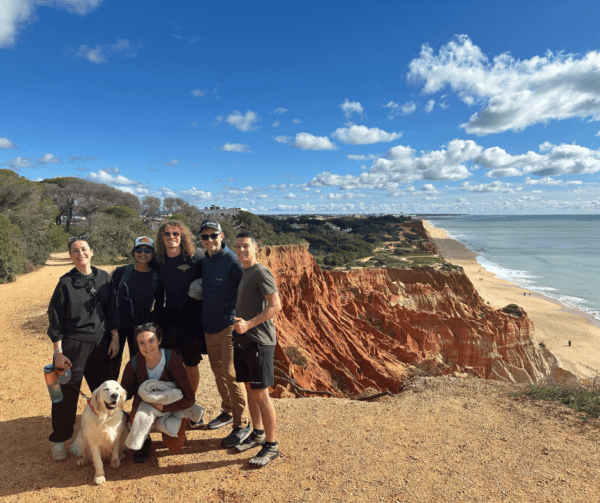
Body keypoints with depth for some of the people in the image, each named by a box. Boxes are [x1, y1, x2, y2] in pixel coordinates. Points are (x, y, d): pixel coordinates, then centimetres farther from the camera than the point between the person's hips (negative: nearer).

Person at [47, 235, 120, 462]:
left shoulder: (104, 278, 2)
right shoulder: (65, 282, -7)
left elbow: (111, 308, 7)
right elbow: (55, 318, -4)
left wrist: (114, 336, 3)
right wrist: (58, 351, -6)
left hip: (100, 342, 3)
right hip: (73, 344, -3)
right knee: (67, 393, 5)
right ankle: (58, 440, 25)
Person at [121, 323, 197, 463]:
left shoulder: (173, 360, -30)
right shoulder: (134, 364, -21)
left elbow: (189, 399, -27)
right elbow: (125, 392, -6)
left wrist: (163, 407, -34)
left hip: (171, 406, -2)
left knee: (174, 447, -16)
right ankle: (145, 442, 4)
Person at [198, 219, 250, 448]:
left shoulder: (231, 260, -13)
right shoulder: (203, 261, 9)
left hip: (229, 326, -7)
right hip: (209, 326, 8)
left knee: (231, 373, -5)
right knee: (218, 371, 17)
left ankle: (242, 424, 7)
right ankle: (227, 412, 35)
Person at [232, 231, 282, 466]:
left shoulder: (261, 273, -12)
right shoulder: (244, 273, 15)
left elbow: (275, 306, -19)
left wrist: (248, 324, -25)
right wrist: (239, 327, 15)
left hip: (259, 341, -9)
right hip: (243, 340, 9)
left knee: (260, 394, -2)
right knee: (249, 388, 16)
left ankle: (271, 445, 12)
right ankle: (257, 434, 32)